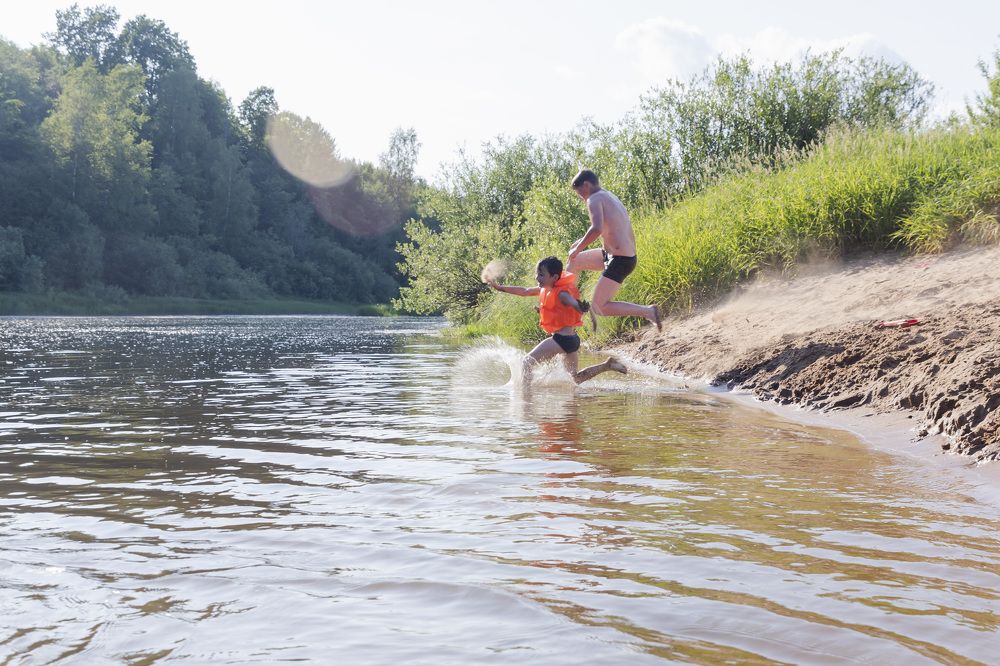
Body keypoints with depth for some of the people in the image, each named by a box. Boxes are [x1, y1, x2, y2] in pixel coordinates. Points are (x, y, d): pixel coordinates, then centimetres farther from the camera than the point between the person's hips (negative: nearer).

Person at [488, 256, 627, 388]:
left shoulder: (561, 293, -17)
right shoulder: (545, 289, 9)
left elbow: (574, 303, -37)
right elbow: (524, 291, 23)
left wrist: (582, 308, -61)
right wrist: (500, 287, 26)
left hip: (562, 338, -10)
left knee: (527, 362, -8)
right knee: (576, 379, 20)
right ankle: (608, 365, 16)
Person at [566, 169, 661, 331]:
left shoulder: (594, 199, -13)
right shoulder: (610, 196, 16)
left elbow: (596, 229, -30)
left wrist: (578, 248, -17)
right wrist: (583, 241, 25)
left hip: (620, 261, -10)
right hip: (629, 255, 10)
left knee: (599, 308, -9)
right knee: (573, 261, 23)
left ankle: (648, 312, -9)